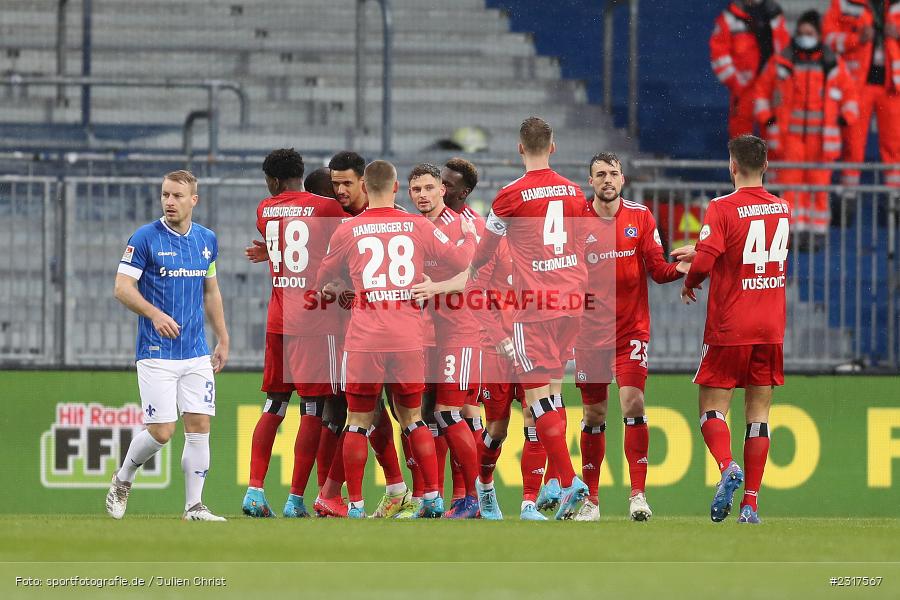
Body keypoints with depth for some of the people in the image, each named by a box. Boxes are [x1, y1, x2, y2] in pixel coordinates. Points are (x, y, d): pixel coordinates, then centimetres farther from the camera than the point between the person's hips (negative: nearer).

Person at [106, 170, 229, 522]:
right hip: (156, 354, -5)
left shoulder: (207, 241, 9)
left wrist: (222, 340, 19)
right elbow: (122, 288, -10)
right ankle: (123, 480, 19)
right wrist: (155, 314, -25)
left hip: (197, 354, 5)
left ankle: (194, 506, 3)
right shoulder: (145, 238, -7)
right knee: (161, 431, -8)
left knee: (199, 426, -3)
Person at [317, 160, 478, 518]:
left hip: (364, 339, -2)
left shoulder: (348, 231, 1)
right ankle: (433, 498, 7)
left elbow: (322, 279, 15)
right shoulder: (418, 226, 3)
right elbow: (460, 261, 9)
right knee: (412, 417, 14)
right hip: (409, 337, 2)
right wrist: (470, 236, 29)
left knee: (358, 422, 6)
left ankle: (355, 505, 2)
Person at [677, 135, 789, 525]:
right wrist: (698, 253, 22)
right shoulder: (782, 210, 7)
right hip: (771, 328, 4)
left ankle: (727, 466, -24)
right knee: (759, 412, 6)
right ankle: (751, 503, 1)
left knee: (712, 408, 4)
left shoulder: (722, 209, -12)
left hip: (728, 329, -4)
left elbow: (704, 262, -21)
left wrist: (689, 284, 1)